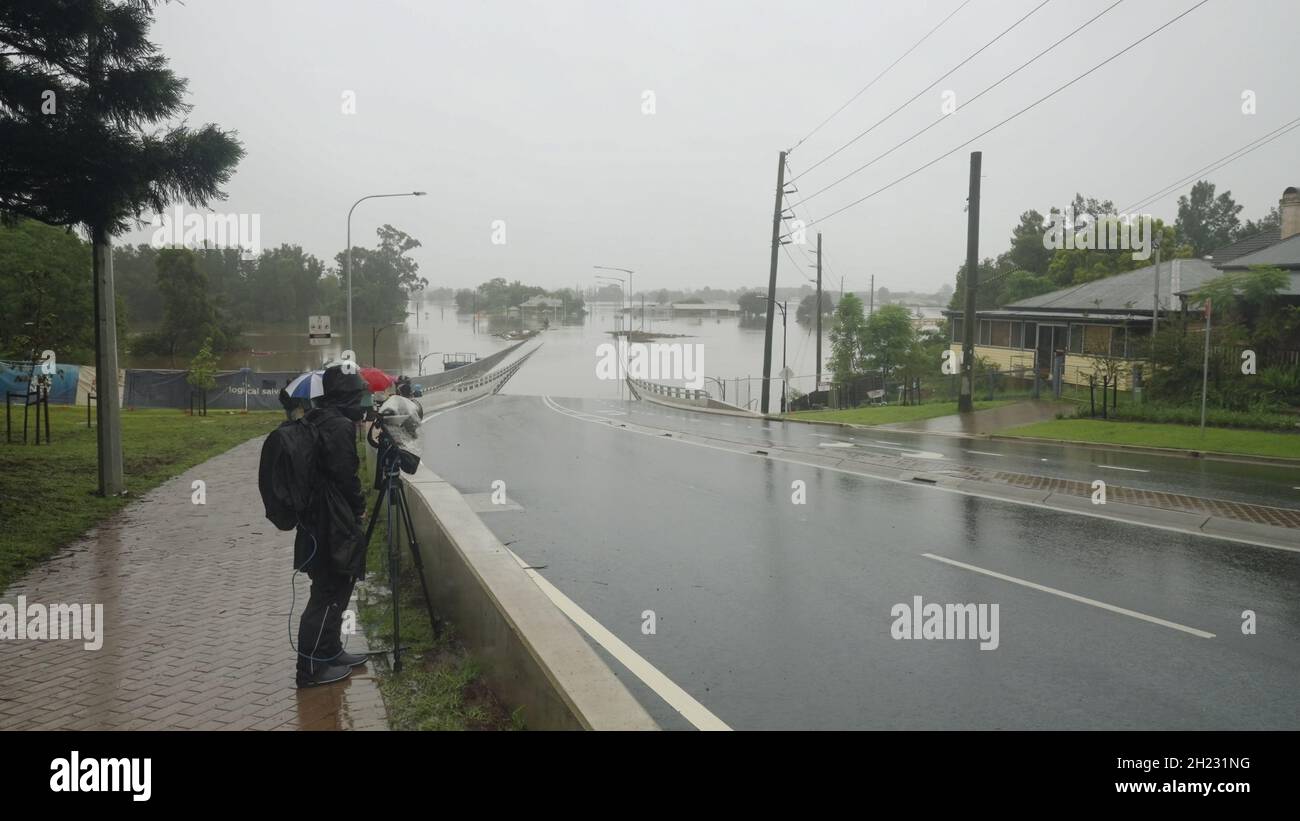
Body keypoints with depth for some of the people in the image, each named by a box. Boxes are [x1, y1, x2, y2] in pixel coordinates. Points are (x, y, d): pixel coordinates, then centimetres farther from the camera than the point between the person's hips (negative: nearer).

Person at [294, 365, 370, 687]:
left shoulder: (318, 421, 11)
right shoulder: (340, 427, -18)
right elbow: (345, 476, -17)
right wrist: (359, 508, -1)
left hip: (320, 522, 10)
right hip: (334, 525, -10)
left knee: (334, 590, 19)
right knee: (328, 594, -2)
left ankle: (330, 653, 30)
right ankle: (311, 667, 6)